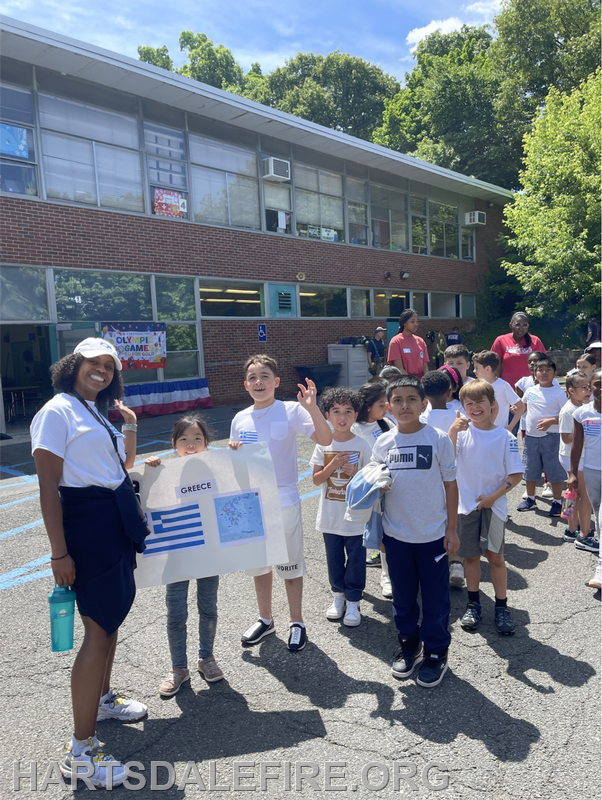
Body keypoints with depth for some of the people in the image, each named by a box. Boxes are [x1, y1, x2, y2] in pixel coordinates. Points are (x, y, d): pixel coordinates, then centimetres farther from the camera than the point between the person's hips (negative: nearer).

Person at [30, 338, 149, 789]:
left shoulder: (97, 415, 14)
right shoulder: (58, 411, -11)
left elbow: (124, 464, 23)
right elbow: (48, 487, -16)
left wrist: (131, 426, 8)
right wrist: (59, 553, -19)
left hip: (117, 522, 9)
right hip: (87, 521, -9)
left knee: (112, 614, 20)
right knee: (99, 631, -6)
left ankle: (103, 699, 41)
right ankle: (79, 752, 7)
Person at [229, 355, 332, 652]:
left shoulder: (291, 411, -10)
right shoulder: (240, 420, 3)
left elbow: (325, 439, -21)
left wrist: (312, 407, -33)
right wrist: (232, 452, -10)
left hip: (285, 502, -4)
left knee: (290, 565, 9)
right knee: (259, 563, 18)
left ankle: (296, 622, 29)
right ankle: (265, 619, 37)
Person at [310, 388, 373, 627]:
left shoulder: (362, 445, -8)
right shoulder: (323, 445, -2)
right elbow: (316, 479, -3)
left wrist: (355, 473, -22)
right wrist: (332, 465, -19)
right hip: (330, 517, 2)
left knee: (355, 561, 7)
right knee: (334, 559, 16)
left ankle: (353, 602, 26)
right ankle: (338, 595, 36)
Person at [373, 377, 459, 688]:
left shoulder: (438, 439, -8)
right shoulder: (383, 443, -1)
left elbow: (450, 485, -2)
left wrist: (452, 529, -3)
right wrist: (376, 530, 1)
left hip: (432, 534, -2)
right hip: (396, 534, 3)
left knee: (435, 596, 9)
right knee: (402, 595, 17)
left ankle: (436, 652, 28)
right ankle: (409, 642, 37)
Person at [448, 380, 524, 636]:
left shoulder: (505, 437, -5)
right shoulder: (462, 432, -3)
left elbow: (516, 474, -3)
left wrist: (494, 496, -12)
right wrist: (452, 432, -28)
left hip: (494, 506, -1)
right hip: (466, 505, 1)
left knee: (495, 556, 7)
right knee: (471, 555, 12)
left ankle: (501, 607, 21)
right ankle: (473, 604, 27)